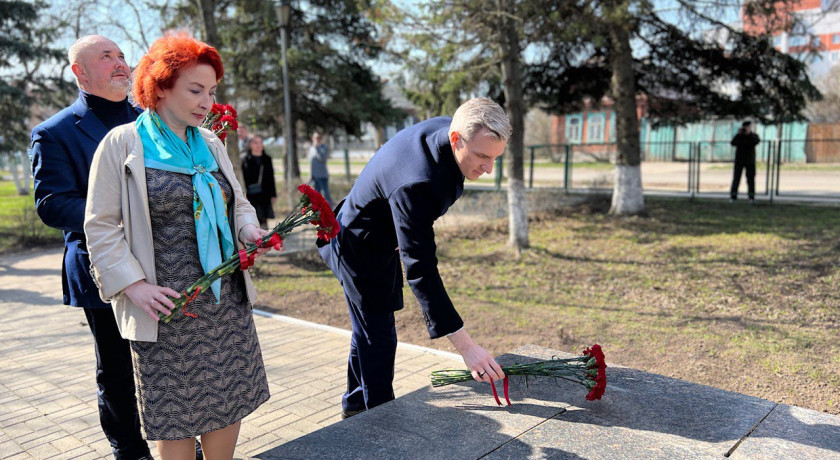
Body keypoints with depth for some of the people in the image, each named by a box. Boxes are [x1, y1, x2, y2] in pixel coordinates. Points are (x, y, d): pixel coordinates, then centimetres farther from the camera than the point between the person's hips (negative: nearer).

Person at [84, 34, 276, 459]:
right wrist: (134, 285, -17)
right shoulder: (122, 144, -5)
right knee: (175, 412, 5)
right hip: (167, 305, -5)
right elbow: (100, 226, -6)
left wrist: (249, 230, -4)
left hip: (227, 301, 5)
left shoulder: (211, 143, 10)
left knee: (230, 399, 12)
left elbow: (237, 203, 18)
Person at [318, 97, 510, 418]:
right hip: (361, 249, -9)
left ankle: (355, 403, 41)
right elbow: (420, 270, -43)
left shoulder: (448, 127, -15)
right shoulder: (415, 184, -42)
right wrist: (464, 345, -44)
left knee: (370, 328, 22)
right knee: (378, 338, 0)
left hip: (384, 241, 9)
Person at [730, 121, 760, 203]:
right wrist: (739, 134, -17)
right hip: (739, 160, 0)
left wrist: (749, 133, -22)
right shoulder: (739, 136, 7)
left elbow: (756, 141, -16)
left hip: (750, 161, 0)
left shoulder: (754, 136, 6)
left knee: (751, 178, -4)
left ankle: (751, 197, -1)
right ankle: (733, 196, -4)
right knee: (736, 178, -5)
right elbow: (733, 143, -10)